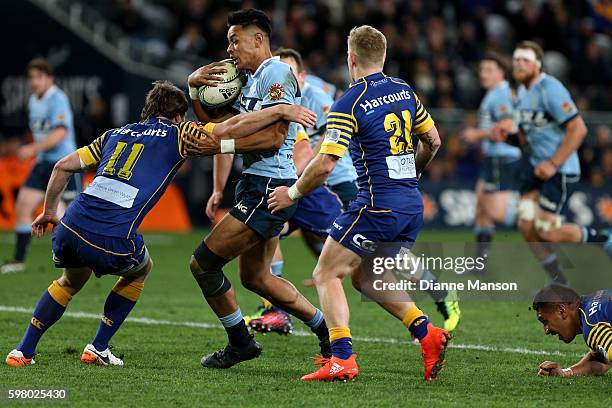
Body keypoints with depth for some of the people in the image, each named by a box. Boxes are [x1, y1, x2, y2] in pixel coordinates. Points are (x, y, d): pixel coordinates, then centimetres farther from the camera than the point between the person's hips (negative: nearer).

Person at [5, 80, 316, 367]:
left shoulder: (115, 134, 25)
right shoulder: (177, 133, 11)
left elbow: (63, 166, 24)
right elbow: (232, 128, 3)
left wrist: (50, 210, 34)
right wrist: (281, 111, 9)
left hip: (70, 228, 4)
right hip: (114, 243, -4)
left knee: (72, 281, 35)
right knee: (139, 271, 31)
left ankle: (23, 351, 29)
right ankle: (98, 349, 26)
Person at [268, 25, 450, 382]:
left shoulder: (348, 105, -12)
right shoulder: (404, 91, 9)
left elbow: (324, 164, -17)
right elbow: (433, 140, 19)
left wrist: (293, 193, -1)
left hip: (378, 205, -7)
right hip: (412, 205, 7)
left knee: (327, 274, 1)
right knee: (363, 276, 22)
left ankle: (343, 359, -15)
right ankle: (427, 334, 8)